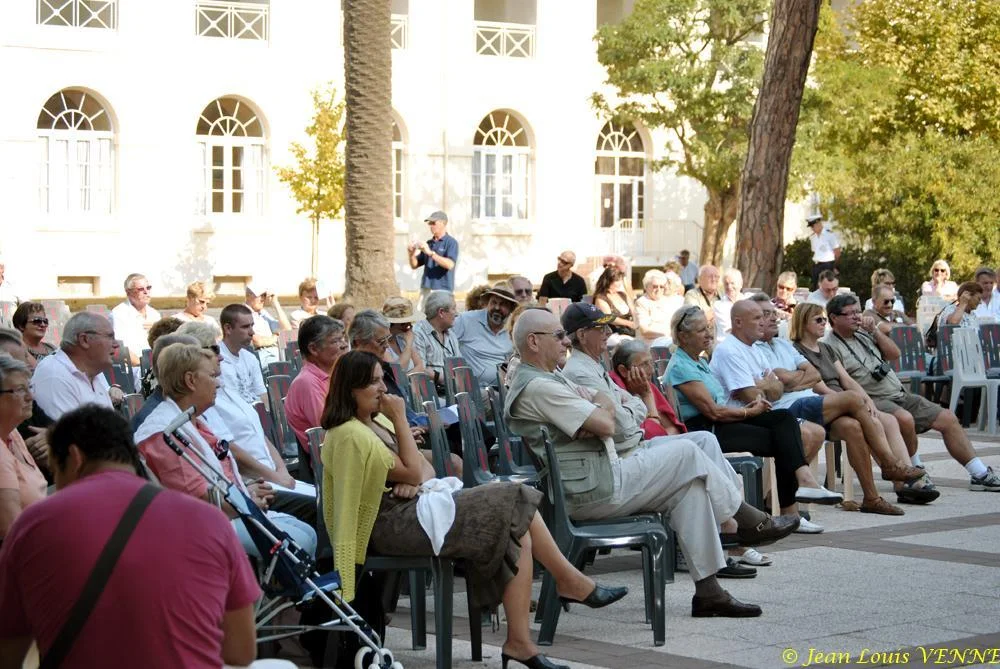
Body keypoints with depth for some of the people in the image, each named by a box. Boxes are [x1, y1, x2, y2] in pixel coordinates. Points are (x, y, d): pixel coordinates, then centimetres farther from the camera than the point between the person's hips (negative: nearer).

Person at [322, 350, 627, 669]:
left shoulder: (376, 421, 16)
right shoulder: (350, 435, -14)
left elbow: (425, 468, 15)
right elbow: (411, 472, -12)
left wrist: (418, 481, -8)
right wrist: (400, 419, -11)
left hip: (411, 510, 10)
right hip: (392, 525, -10)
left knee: (516, 532, -8)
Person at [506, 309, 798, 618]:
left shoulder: (548, 379, 19)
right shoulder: (537, 387, -18)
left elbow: (607, 403, 15)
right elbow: (607, 425, -21)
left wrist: (598, 409, -8)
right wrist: (601, 413, 2)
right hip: (595, 490, -11)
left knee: (689, 485, 7)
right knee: (687, 453, -4)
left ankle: (707, 590, 6)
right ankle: (751, 522, 13)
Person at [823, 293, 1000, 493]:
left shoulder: (862, 333, 17)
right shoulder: (830, 347, -8)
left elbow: (894, 354, 15)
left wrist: (875, 331, 3)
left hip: (900, 395, 9)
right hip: (873, 401, -9)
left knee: (948, 419, 2)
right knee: (905, 419, -38)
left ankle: (980, 475, 6)